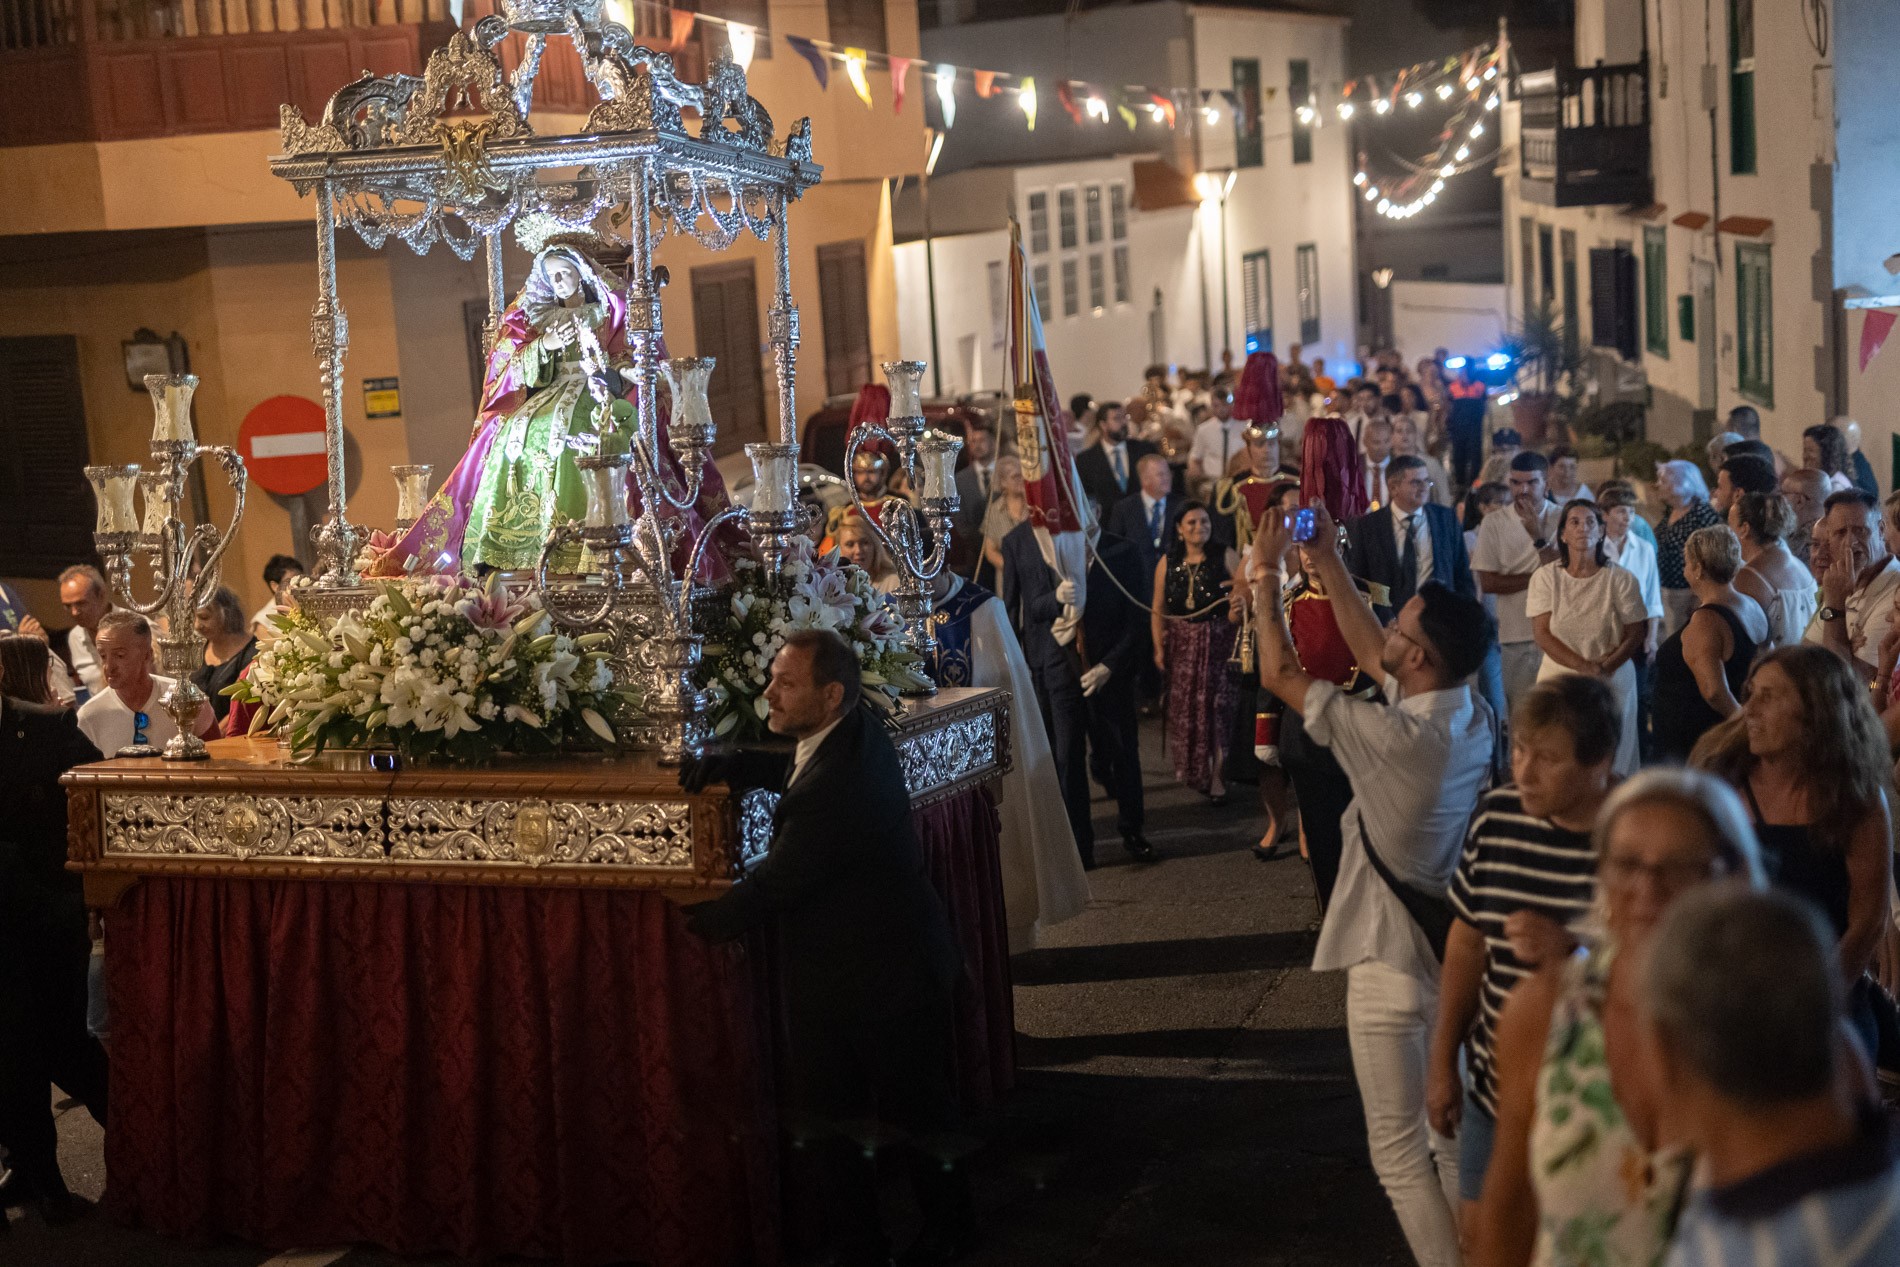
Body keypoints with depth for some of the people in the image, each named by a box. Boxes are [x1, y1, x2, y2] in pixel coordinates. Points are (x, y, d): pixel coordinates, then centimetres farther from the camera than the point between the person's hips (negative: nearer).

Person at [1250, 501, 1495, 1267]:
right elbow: (1370, 651, 11)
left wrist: (1265, 584, -3)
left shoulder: (1397, 738, -26)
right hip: (1456, 946, 8)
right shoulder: (1474, 719, -4)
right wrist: (1328, 562, 11)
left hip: (1392, 960, -8)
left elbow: (1281, 675, -15)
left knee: (1400, 1148, 2)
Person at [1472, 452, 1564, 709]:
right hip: (1515, 633, 1)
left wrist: (1538, 536, -16)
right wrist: (1536, 577, -7)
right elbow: (1487, 582, -4)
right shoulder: (1494, 523, 1)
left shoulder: (1564, 519, -1)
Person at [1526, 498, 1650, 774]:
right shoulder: (1545, 577, 1)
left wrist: (1604, 666, -17)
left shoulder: (1621, 579, 0)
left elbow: (1636, 634, -1)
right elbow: (1542, 635, -4)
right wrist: (1586, 666, -15)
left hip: (1613, 683, 0)